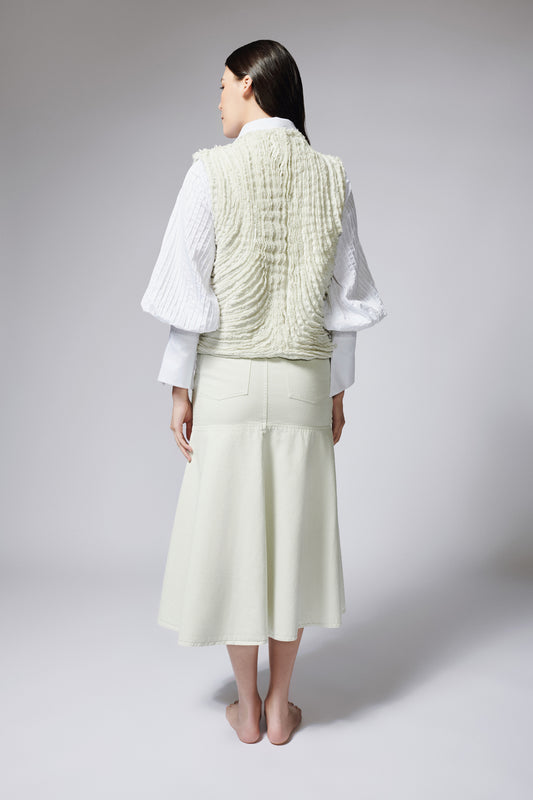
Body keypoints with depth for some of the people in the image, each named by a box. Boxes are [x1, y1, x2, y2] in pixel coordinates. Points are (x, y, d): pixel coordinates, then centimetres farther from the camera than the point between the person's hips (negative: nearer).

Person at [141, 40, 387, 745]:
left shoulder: (213, 170, -6)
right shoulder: (332, 177, 4)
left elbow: (187, 287, -8)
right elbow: (344, 296, 5)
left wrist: (180, 386, -1)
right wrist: (336, 388, 12)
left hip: (227, 376, -2)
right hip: (304, 380, 3)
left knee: (230, 533, 10)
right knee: (292, 535, 12)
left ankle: (247, 709, 25)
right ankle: (280, 707, 26)